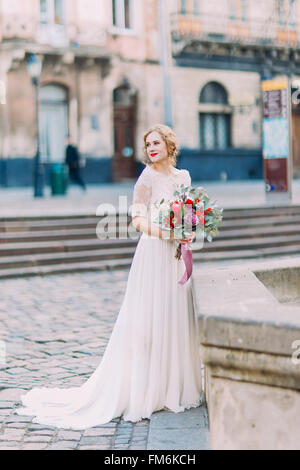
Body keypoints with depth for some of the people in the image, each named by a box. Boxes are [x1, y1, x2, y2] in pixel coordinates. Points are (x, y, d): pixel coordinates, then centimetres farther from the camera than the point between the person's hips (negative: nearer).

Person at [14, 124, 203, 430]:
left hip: (176, 258, 7)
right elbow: (138, 218, -14)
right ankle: (142, 392, 4)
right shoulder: (148, 177, -7)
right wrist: (165, 233, -27)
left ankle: (174, 389, 22)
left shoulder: (183, 176, 12)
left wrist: (191, 233, 0)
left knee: (176, 321, 11)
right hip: (153, 255, -6)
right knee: (148, 322, -4)